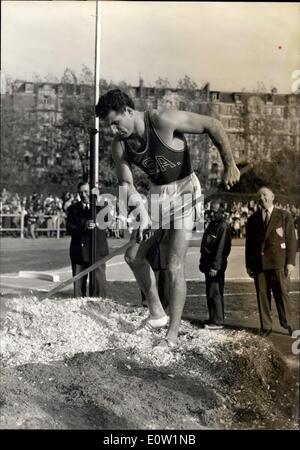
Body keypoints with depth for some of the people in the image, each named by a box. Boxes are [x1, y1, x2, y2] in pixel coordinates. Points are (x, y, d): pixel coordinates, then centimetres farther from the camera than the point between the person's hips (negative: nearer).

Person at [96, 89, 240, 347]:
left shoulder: (163, 121, -25)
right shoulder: (119, 146, -7)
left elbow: (213, 125, -20)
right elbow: (126, 184, -4)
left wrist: (230, 165, -17)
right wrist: (142, 212, -22)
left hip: (184, 192, -7)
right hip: (156, 194, 7)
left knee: (174, 267, -10)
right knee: (133, 256, 7)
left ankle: (173, 335, 1)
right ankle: (157, 315, 22)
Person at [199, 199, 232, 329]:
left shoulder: (223, 227, -12)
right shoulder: (211, 225, 17)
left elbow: (221, 249, -18)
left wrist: (215, 266, -20)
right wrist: (202, 262, 19)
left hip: (216, 267, -9)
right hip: (208, 265, 9)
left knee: (215, 293, -7)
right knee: (210, 293, 13)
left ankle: (217, 322, -2)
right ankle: (213, 319, 22)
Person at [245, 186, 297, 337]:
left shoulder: (284, 216, 6)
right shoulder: (252, 219, 13)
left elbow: (291, 240, 2)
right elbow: (249, 243, 14)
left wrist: (290, 262, -6)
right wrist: (249, 265, 9)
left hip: (278, 263, -2)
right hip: (259, 264, 2)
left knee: (282, 294, -3)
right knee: (262, 296, 2)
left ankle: (288, 325, 10)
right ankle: (266, 327, 10)